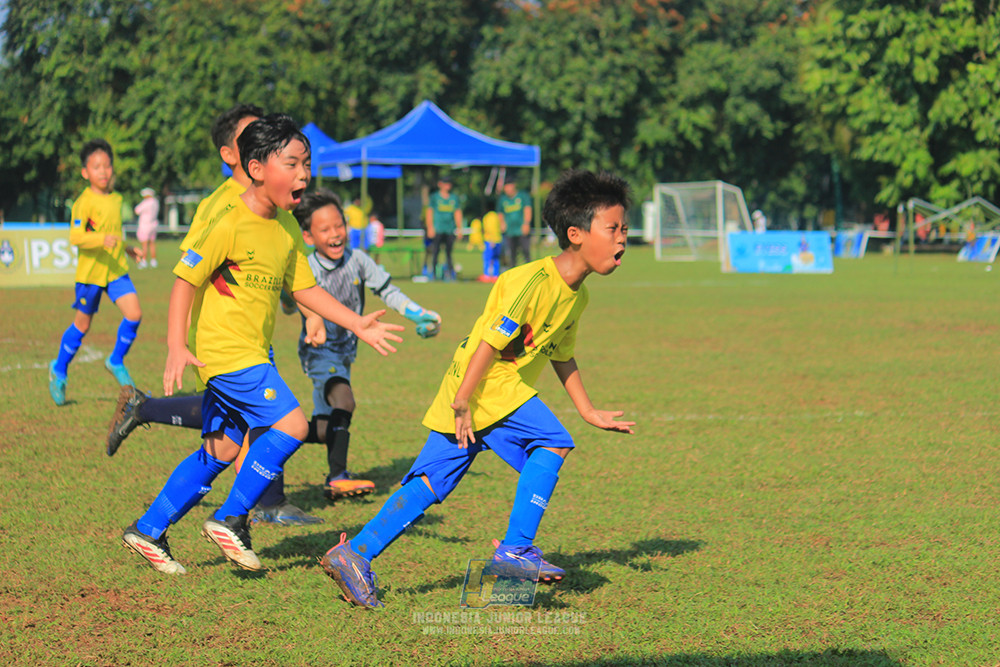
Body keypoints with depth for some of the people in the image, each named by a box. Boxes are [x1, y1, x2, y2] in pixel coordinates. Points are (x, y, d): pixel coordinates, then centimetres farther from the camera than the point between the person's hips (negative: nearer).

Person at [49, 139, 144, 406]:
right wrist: (102, 239, -38)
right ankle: (59, 370, 28)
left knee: (134, 315, -11)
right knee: (82, 325, 7)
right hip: (90, 271, -5)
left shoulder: (116, 199, 9)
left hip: (116, 269, 5)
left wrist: (128, 250, 21)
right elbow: (76, 237, -25)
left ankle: (116, 362, 10)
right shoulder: (84, 202, -15)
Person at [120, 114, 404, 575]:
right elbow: (185, 281, -14)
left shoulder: (287, 230, 9)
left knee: (222, 450, 12)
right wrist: (177, 348, -21)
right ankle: (230, 520, -6)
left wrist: (357, 324, 12)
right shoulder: (229, 225, -16)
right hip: (225, 351, -9)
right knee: (291, 424, -17)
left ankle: (148, 532, 21)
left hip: (251, 356, 9)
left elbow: (304, 289, 18)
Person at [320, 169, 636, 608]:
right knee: (552, 442, -16)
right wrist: (463, 402, -23)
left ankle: (354, 555, 5)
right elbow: (492, 341, -22)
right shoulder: (533, 281, -19)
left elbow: (562, 357, 24)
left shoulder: (575, 296, 11)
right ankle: (516, 549, -11)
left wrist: (589, 412, 26)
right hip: (483, 387, -9)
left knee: (431, 483, 6)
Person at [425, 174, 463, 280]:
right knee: (435, 251, -5)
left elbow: (457, 213, 15)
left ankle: (449, 272, 0)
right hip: (437, 230, -2)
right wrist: (430, 228, -5)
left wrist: (459, 229, 10)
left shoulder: (454, 198, 13)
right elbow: (429, 212, 3)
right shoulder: (435, 197, 5)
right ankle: (433, 273, -2)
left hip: (450, 230, 2)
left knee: (449, 252, 0)